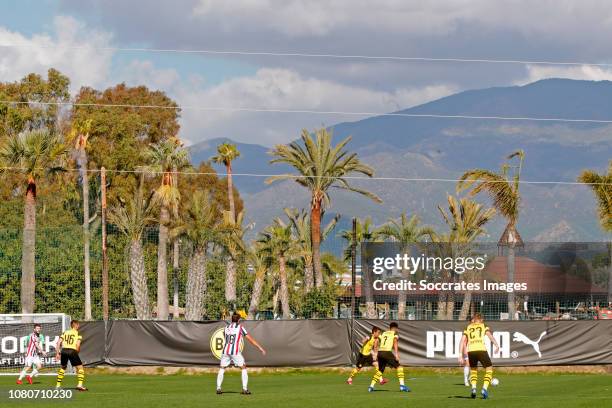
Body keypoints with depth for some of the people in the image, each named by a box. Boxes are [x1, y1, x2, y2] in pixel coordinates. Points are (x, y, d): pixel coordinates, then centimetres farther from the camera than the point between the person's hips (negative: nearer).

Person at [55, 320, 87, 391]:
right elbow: (78, 344, -7)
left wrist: (58, 353, 14)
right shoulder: (78, 334, 7)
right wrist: (78, 351, 10)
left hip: (64, 350, 5)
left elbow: (59, 342, 11)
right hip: (72, 351, -5)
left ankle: (58, 385, 24)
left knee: (63, 367, 25)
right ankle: (80, 384, -8)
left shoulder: (65, 333, 19)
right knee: (80, 368, 6)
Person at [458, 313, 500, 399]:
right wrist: (496, 345, -10)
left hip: (470, 351, 2)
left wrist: (460, 355, 12)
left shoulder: (468, 328, 22)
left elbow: (463, 341, 13)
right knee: (489, 369, 15)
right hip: (481, 349, -2)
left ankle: (473, 388, 5)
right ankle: (484, 388, -1)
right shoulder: (484, 326, 17)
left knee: (473, 370, 25)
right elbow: (489, 334, -2)